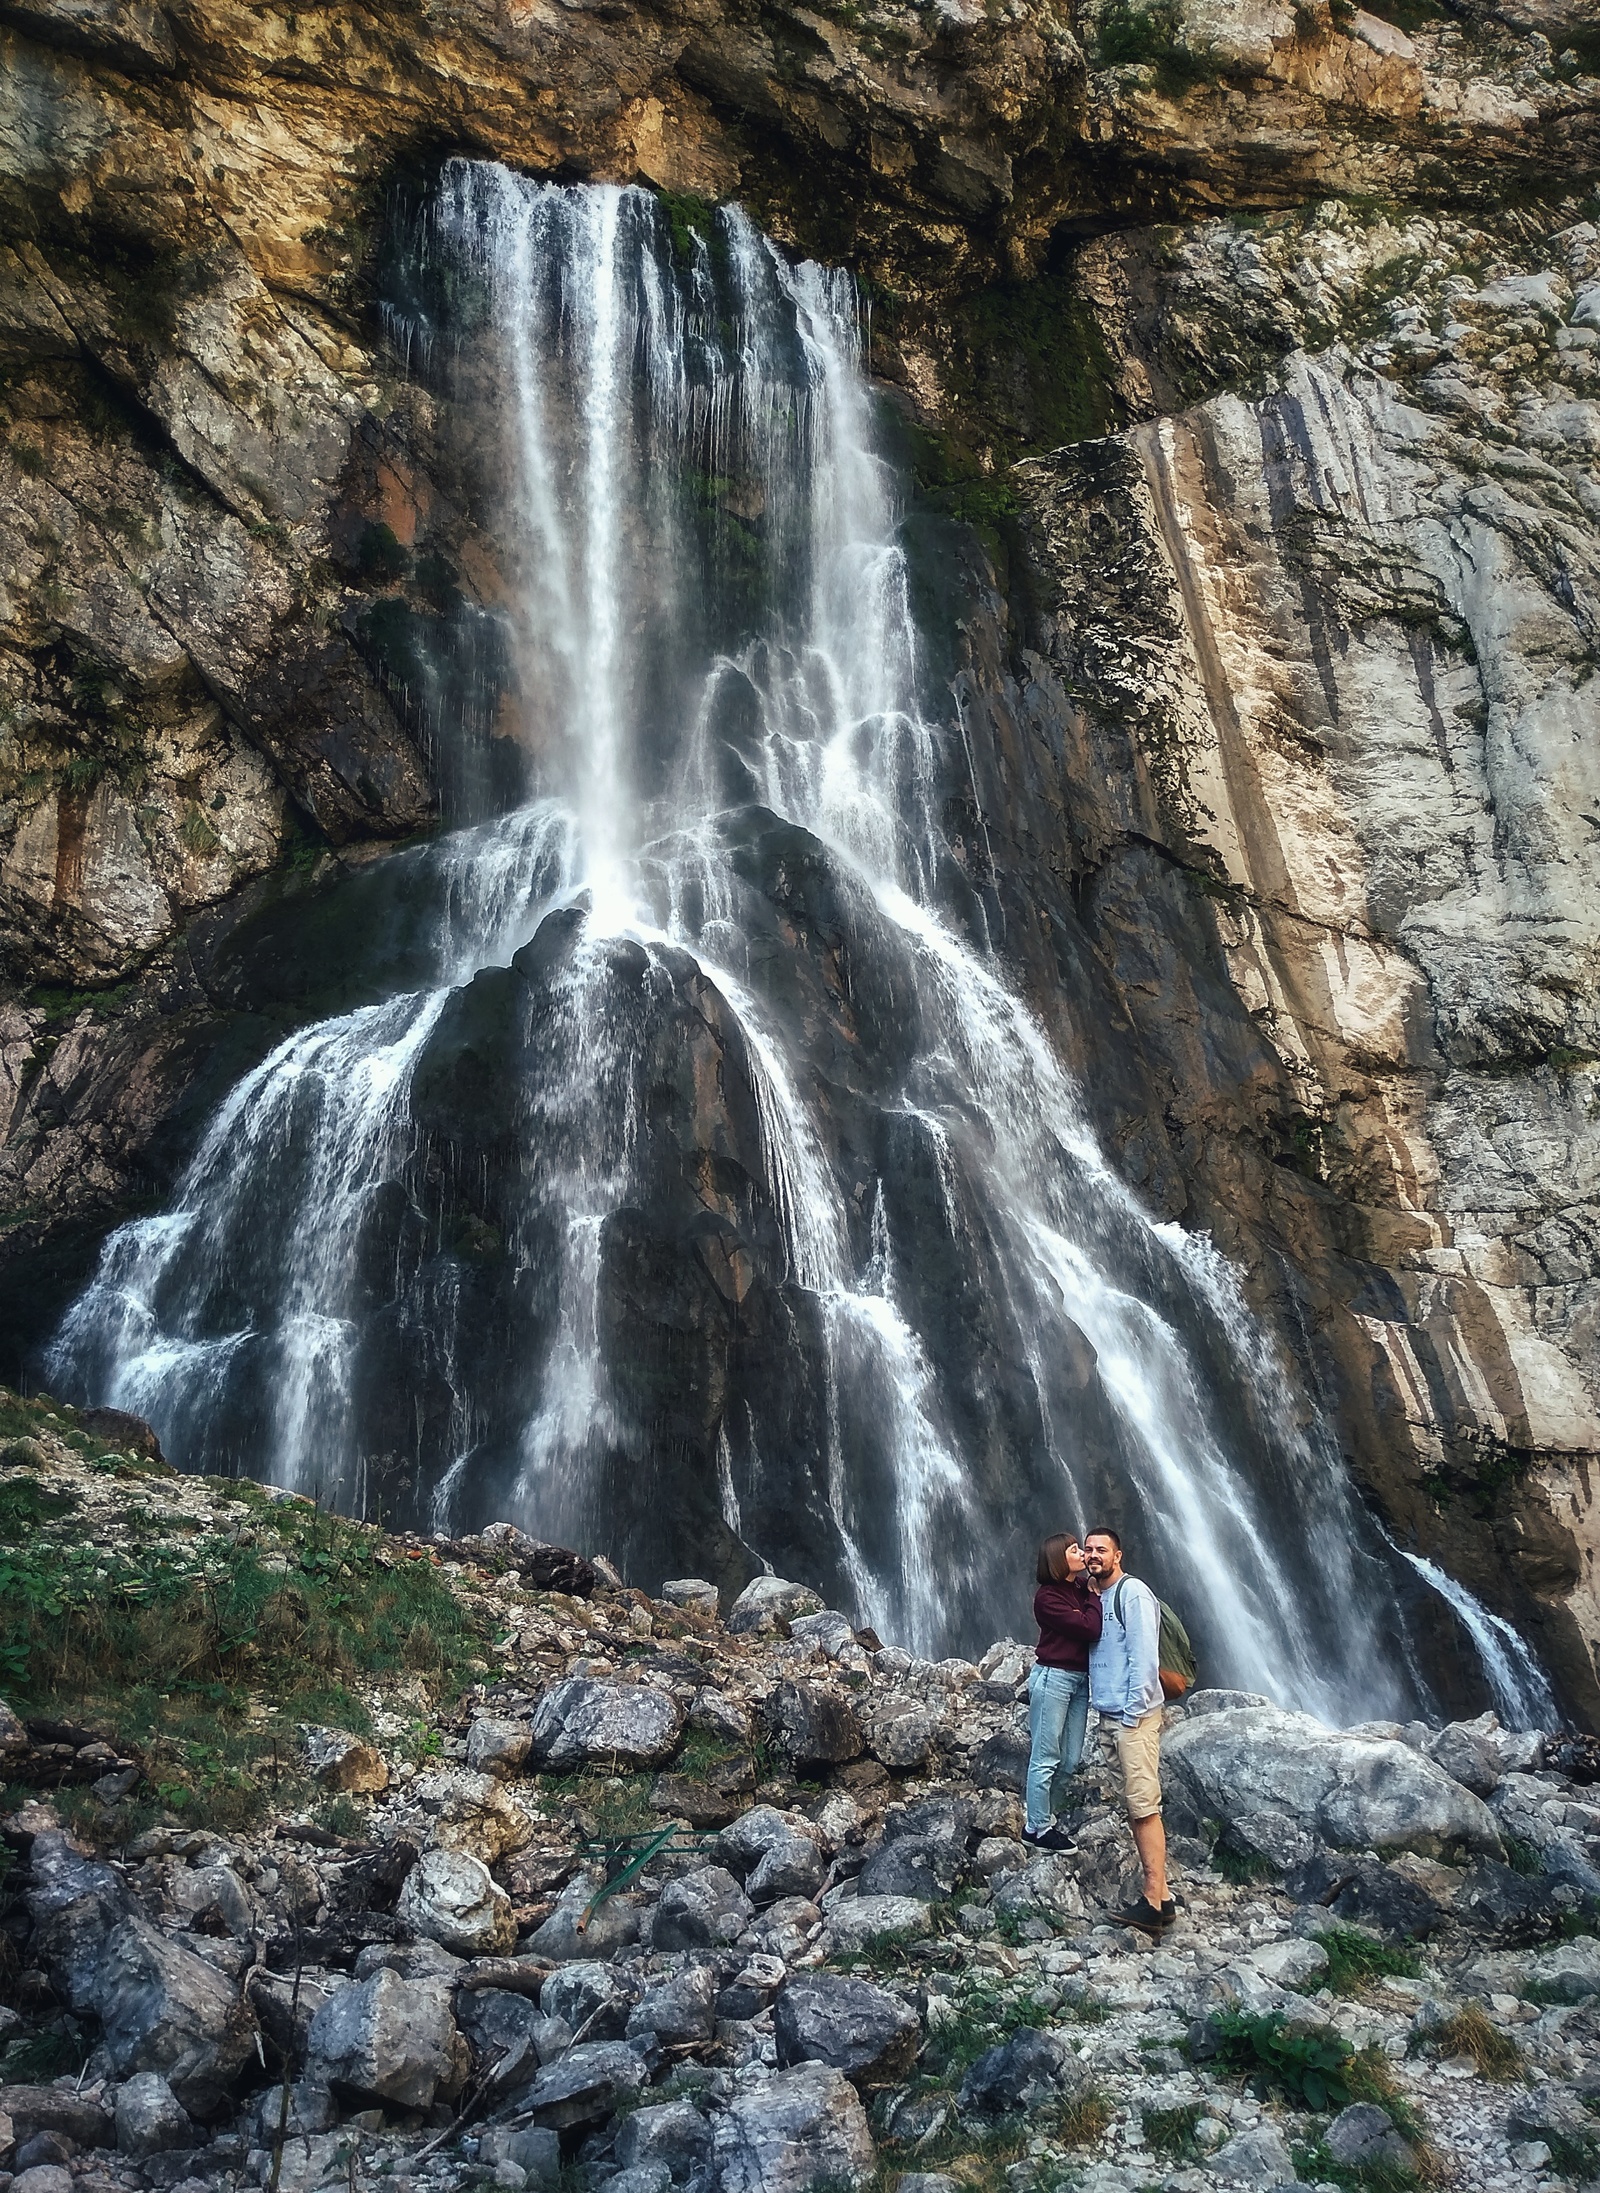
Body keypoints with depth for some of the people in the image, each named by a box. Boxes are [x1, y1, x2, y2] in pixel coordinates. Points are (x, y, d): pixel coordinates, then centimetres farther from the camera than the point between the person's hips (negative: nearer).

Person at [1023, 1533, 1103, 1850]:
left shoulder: (1082, 1586, 9)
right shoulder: (1047, 1597, -12)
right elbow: (1089, 1628, -18)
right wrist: (1093, 1597, -4)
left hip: (1079, 1679, 8)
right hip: (1053, 1677, -7)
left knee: (1070, 1760, 10)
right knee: (1046, 1758, -1)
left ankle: (1046, 1819, 23)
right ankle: (1037, 1829, 8)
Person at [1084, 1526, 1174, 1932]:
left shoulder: (1132, 1593, -9)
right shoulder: (1097, 1598, 18)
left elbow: (1145, 1656, -16)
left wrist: (1132, 1712, -17)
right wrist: (1104, 1708, 12)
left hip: (1134, 1716, -9)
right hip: (1110, 1715, 9)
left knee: (1143, 1805, -9)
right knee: (1134, 1806, 8)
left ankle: (1153, 1902, -9)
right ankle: (1158, 1898, 12)